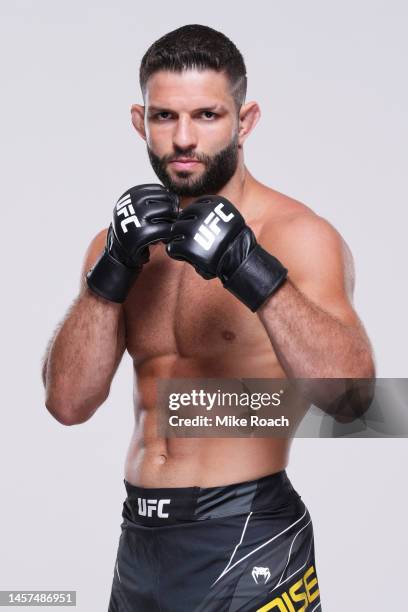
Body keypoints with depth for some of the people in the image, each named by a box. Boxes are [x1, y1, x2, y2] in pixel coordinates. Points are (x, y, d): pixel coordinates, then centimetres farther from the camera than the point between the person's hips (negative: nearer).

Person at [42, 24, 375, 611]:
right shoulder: (124, 239, 6)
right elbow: (68, 403, -3)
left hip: (247, 543, -5)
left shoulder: (300, 236, -10)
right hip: (140, 540, 5)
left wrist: (251, 270, -31)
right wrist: (113, 270, -15)